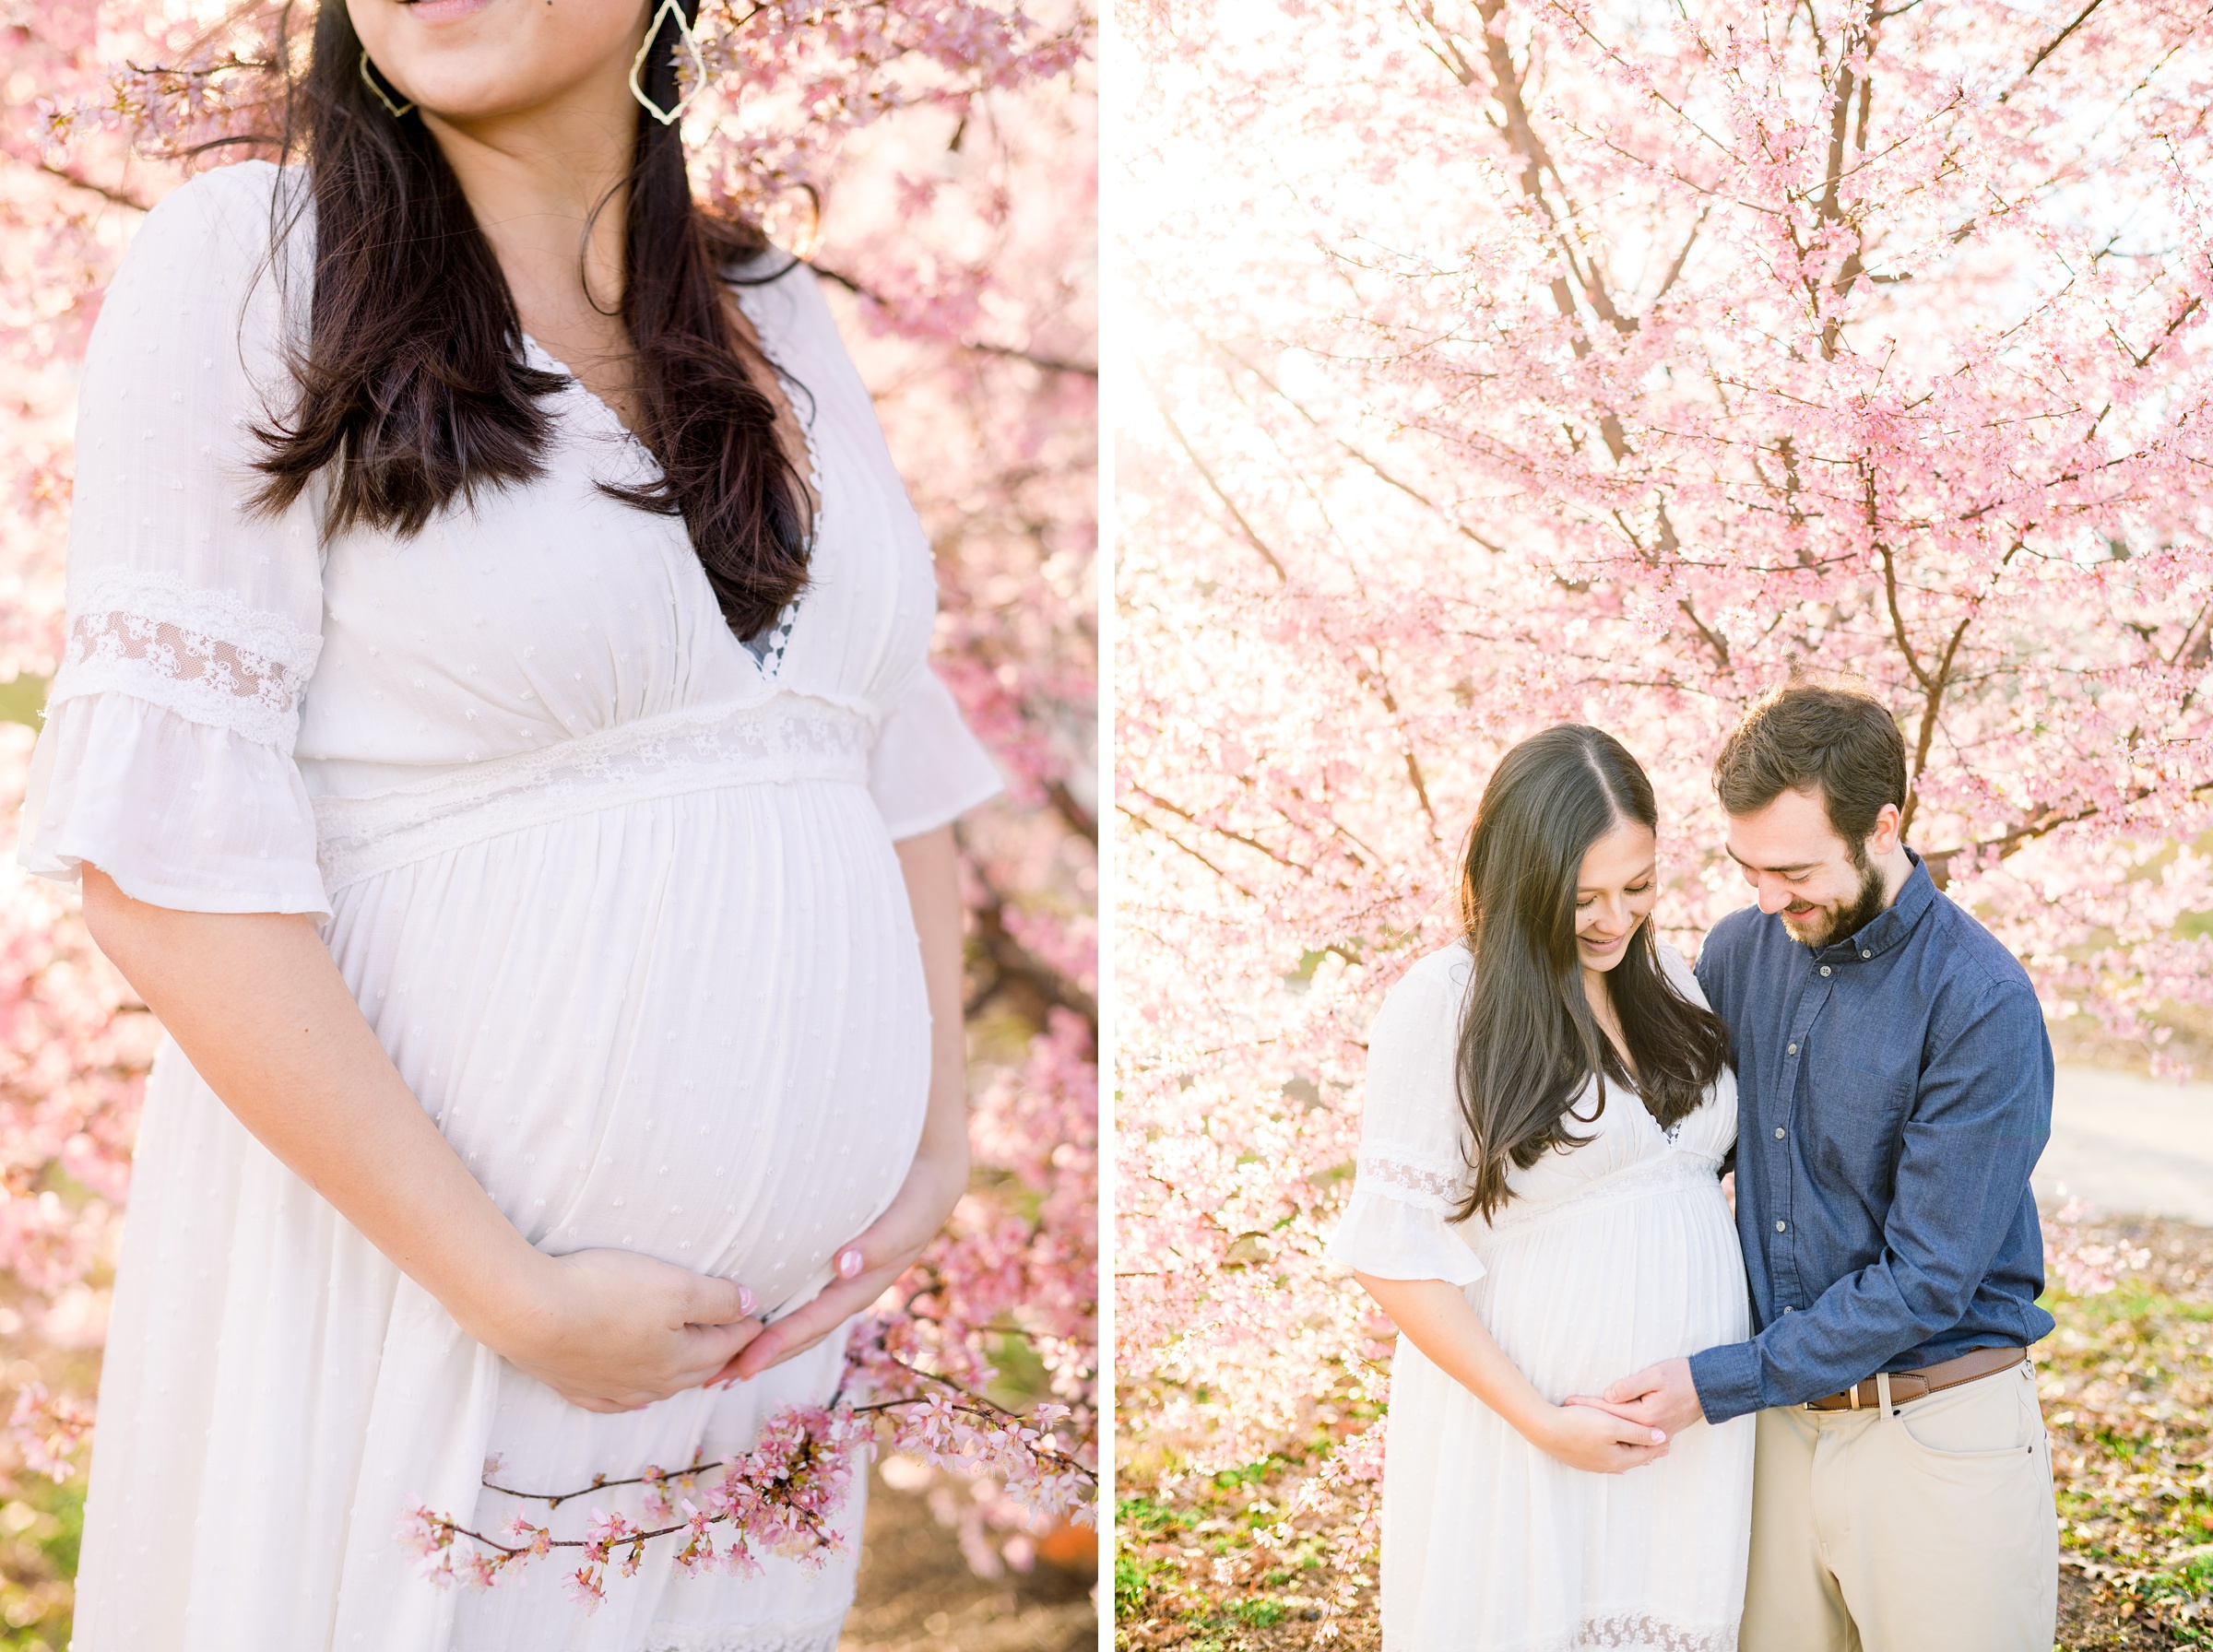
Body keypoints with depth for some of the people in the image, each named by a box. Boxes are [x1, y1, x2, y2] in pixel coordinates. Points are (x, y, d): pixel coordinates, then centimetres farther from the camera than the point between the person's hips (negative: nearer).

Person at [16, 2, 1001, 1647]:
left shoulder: (777, 313, 8)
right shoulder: (241, 265, -9)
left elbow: (897, 758, 13)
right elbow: (168, 861, -15)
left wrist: (938, 1147, 2)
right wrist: (515, 1296, -17)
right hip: (398, 1278, -5)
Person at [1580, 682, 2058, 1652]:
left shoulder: (1981, 1006, -16)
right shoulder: (1740, 953, 3)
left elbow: (1927, 1277, -18)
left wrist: (1717, 1384, -19)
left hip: (1937, 1432, -5)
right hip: (1779, 1417, 5)